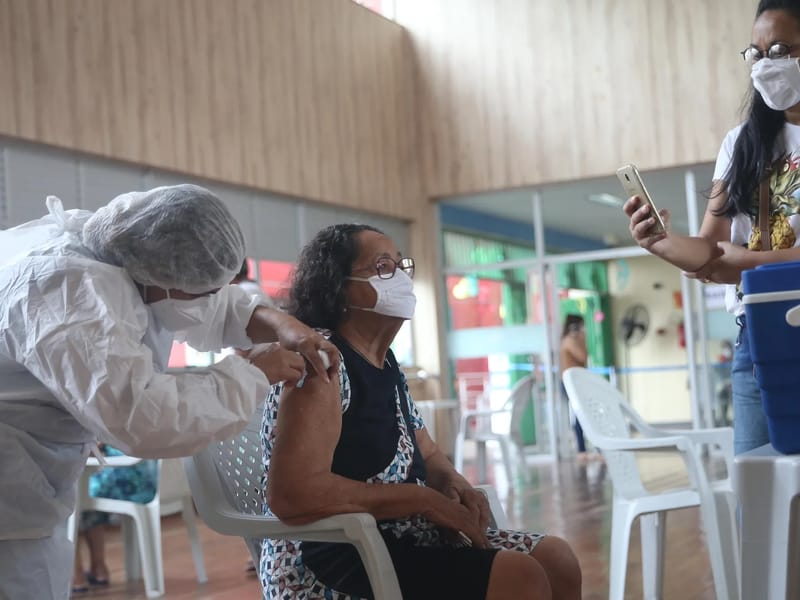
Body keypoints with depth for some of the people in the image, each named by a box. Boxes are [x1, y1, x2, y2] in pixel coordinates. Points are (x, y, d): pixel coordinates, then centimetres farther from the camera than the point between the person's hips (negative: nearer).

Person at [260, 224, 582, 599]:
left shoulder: (387, 365, 13)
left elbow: (426, 457, 23)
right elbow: (290, 495, -26)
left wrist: (454, 485, -3)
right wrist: (424, 500, -20)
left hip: (401, 540, 9)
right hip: (327, 566, -9)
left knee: (555, 558, 4)